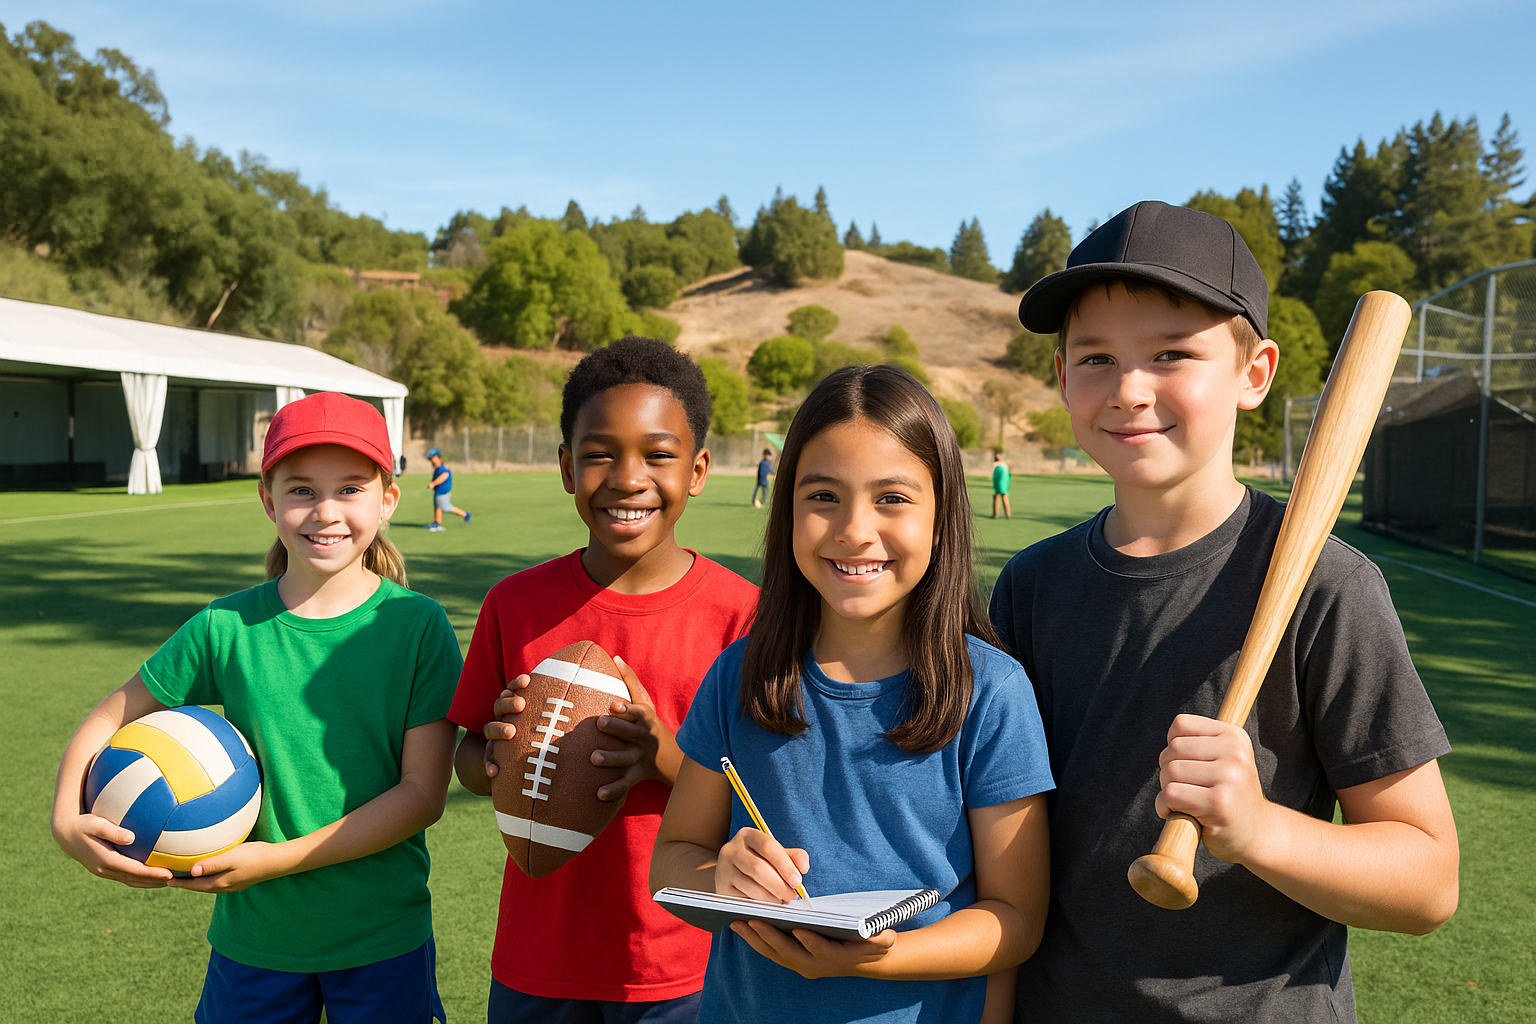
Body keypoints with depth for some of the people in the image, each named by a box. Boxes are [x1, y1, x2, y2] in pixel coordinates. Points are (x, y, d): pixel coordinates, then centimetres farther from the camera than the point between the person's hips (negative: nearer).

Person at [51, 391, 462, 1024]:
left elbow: (424, 792, -14)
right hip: (253, 937, 2)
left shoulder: (418, 625, -12)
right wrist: (67, 820, -12)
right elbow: (111, 718, 5)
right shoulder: (228, 626, -7)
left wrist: (282, 858, -19)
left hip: (384, 941, -1)